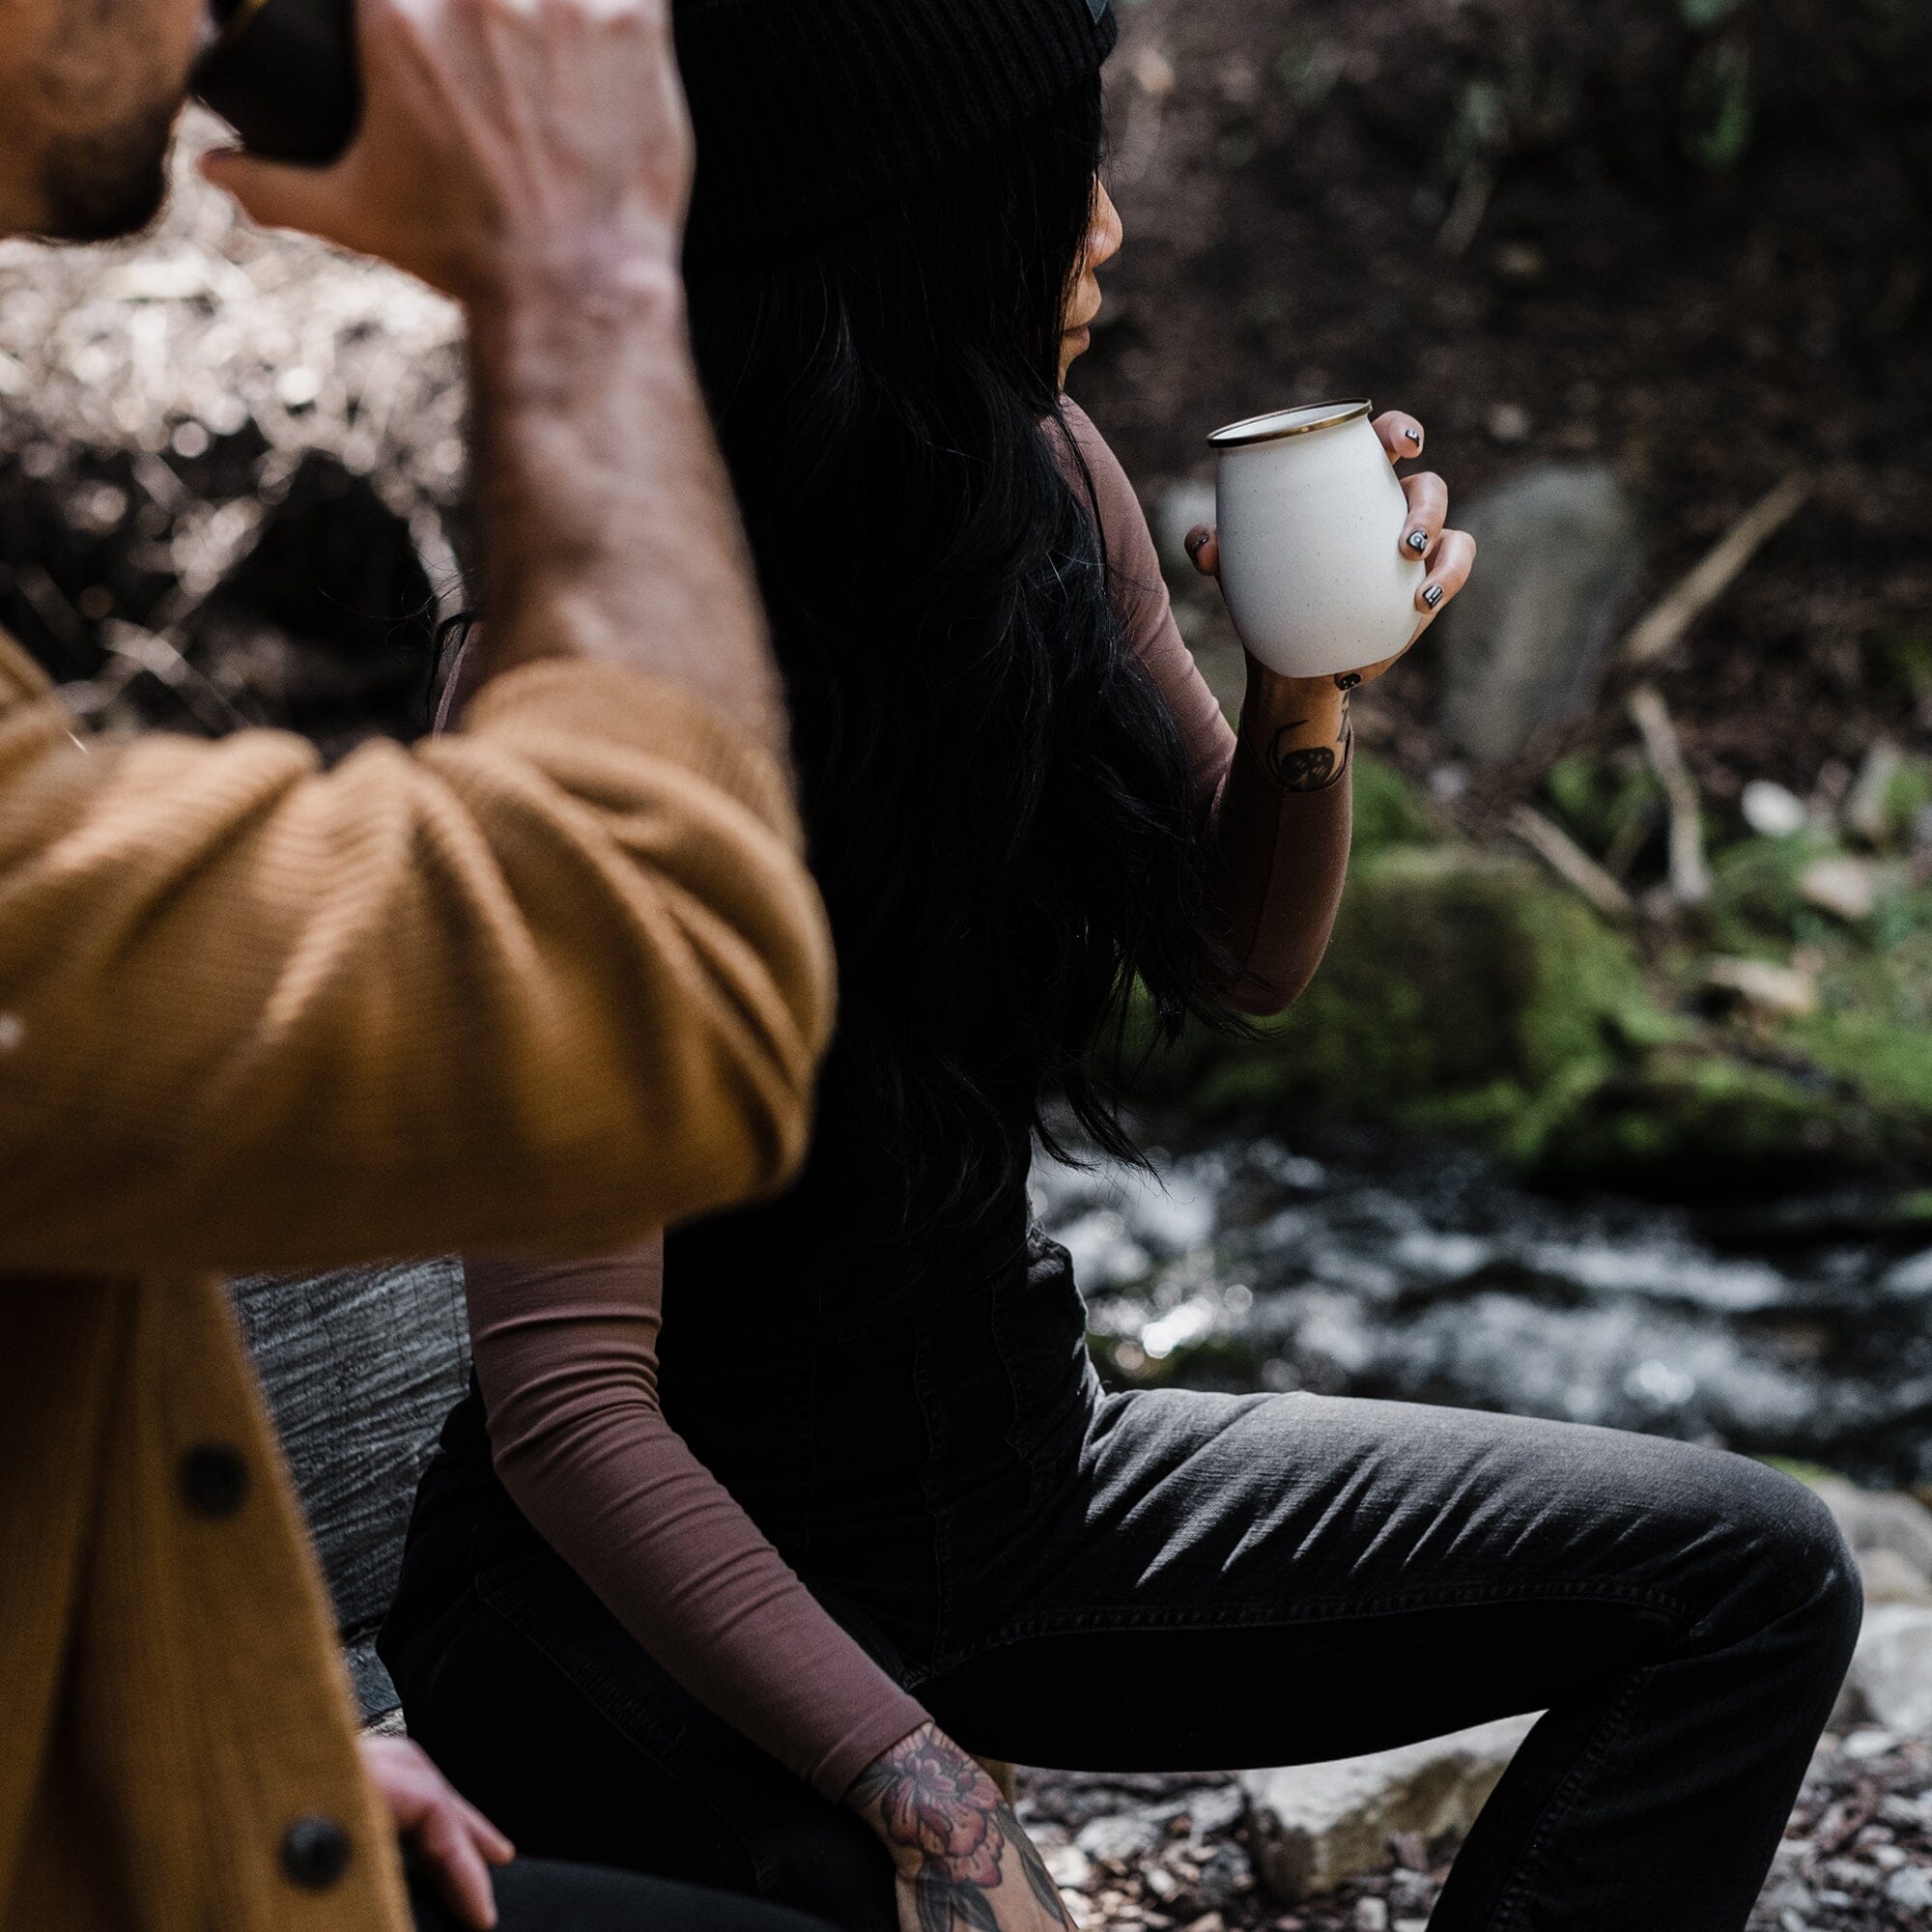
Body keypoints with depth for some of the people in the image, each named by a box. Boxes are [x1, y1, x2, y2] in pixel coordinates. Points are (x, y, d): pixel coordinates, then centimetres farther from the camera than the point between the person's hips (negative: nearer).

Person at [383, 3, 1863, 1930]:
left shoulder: (1042, 485, -5)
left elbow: (1235, 959, 9)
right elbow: (569, 1401, -25)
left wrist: (1306, 689, -11)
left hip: (1020, 1468, 7)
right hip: (658, 1575, -6)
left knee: (1753, 1572, -2)